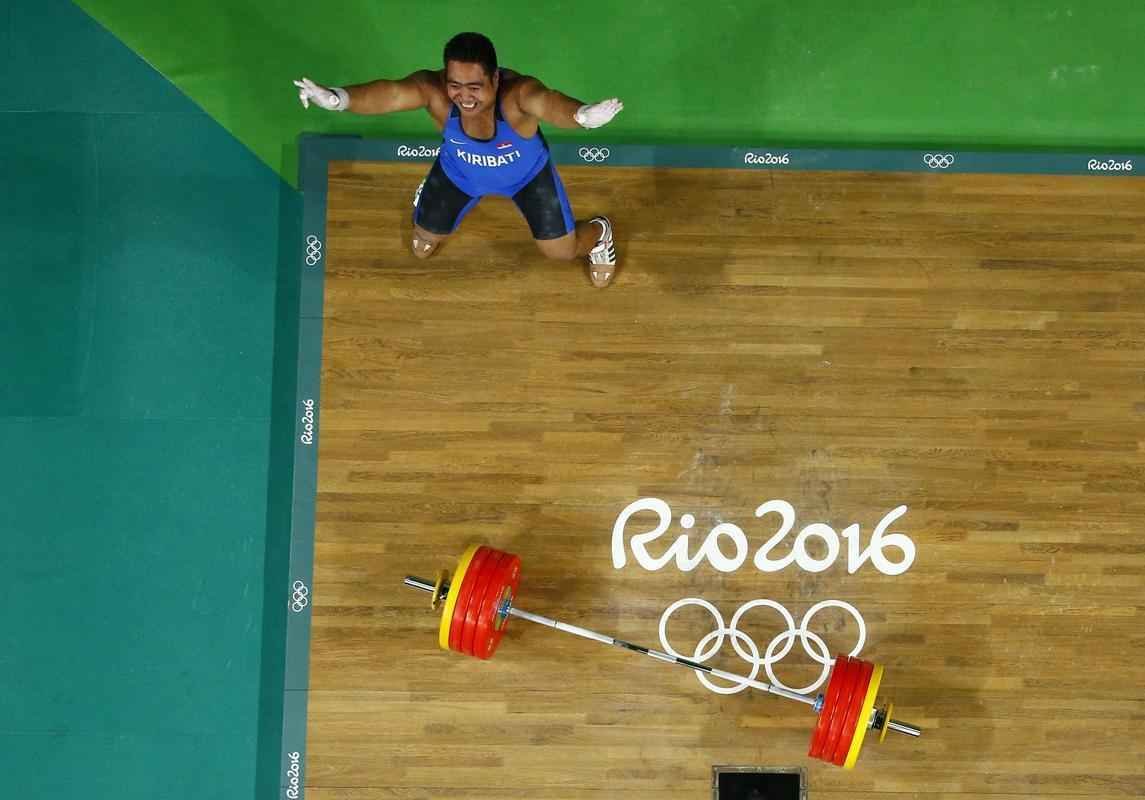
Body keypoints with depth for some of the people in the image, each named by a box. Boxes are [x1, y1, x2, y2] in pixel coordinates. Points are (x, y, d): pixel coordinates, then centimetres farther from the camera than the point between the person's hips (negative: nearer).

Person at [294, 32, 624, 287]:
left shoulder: (517, 91, -46)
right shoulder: (433, 89, -40)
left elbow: (548, 102, -68)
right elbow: (390, 93, -59)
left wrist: (582, 114, -92)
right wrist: (335, 98, -80)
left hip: (526, 173, -2)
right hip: (459, 171, 2)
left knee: (563, 250, 7)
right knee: (423, 242, 18)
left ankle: (599, 232, 45)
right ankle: (428, 197, 56)